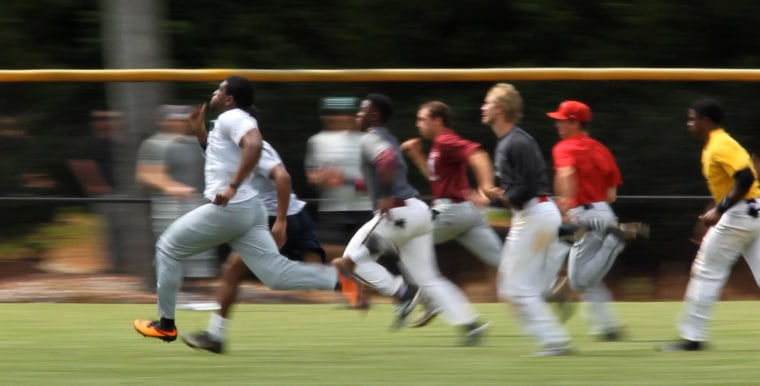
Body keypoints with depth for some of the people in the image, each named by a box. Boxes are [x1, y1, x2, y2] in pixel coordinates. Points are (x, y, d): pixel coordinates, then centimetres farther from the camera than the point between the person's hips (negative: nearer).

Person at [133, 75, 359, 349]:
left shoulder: (231, 118, -9)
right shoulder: (235, 121, 21)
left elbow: (254, 145, -29)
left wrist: (232, 187, -33)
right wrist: (200, 132, 28)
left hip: (226, 209, -9)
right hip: (249, 210, 9)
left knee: (168, 247, 8)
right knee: (275, 274, -1)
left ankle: (166, 324, 11)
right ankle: (340, 280, -17)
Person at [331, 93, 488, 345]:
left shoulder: (371, 139, -7)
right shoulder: (388, 140, 23)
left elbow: (387, 159, -29)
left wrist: (387, 197, -24)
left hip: (397, 213, -9)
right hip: (418, 212, 9)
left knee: (352, 259, 1)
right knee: (427, 277, 9)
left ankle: (402, 293, -7)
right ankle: (469, 323, 1)